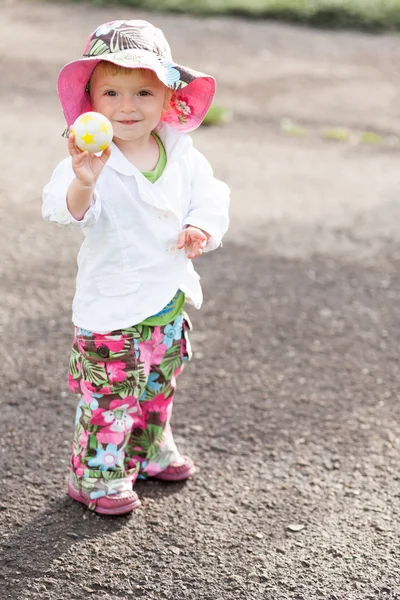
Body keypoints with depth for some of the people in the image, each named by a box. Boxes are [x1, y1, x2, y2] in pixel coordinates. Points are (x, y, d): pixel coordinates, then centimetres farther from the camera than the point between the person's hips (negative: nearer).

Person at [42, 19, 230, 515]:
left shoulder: (181, 154, -3)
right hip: (110, 310, -6)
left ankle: (150, 451, 47)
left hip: (170, 302, 6)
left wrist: (202, 227, -15)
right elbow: (68, 210, -36)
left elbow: (208, 195, 7)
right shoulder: (93, 160, -21)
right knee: (109, 399, 2)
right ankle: (96, 475, 21)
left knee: (159, 387, 24)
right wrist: (83, 181, -58)